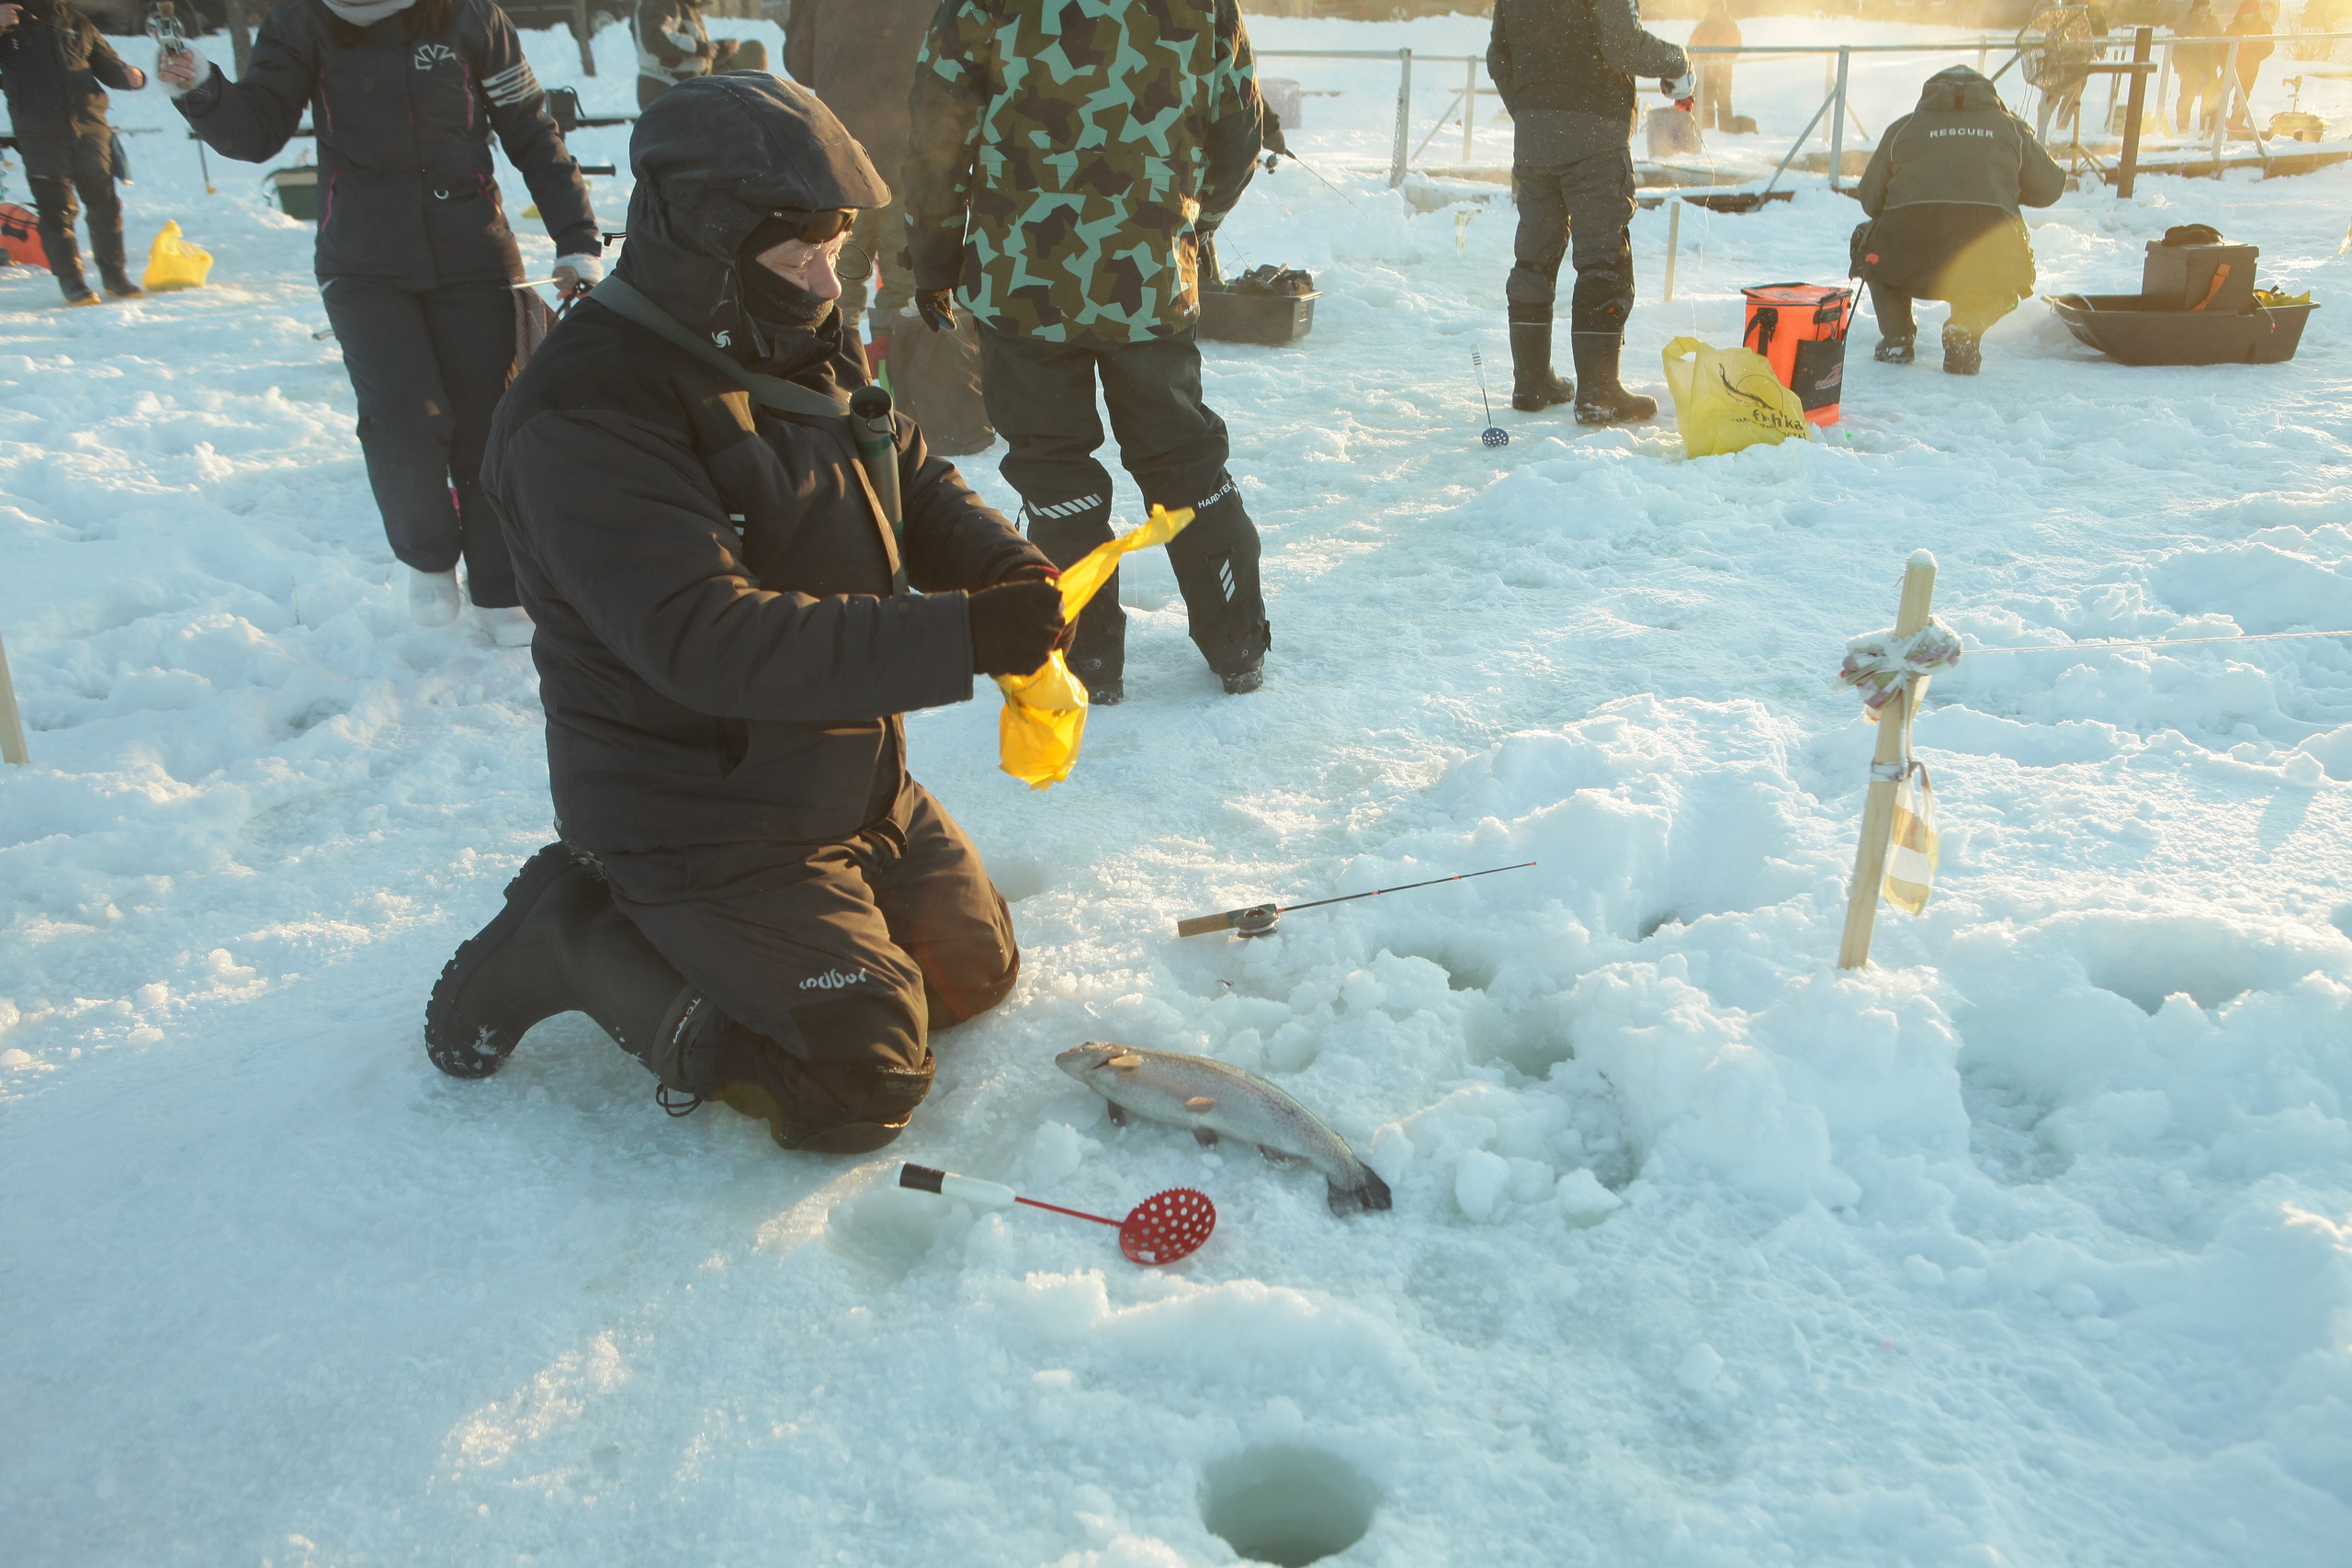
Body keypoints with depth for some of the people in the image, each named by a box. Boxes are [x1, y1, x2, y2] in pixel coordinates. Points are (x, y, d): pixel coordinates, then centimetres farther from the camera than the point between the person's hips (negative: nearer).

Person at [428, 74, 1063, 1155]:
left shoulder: (807, 350, 4)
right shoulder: (588, 414, -25)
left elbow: (919, 492, 10)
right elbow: (709, 637, -34)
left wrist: (1014, 576, -13)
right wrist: (959, 635, -38)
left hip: (862, 788, 9)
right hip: (706, 829, -9)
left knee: (975, 970, 20)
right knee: (861, 1085, -11)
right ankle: (584, 936, 5)